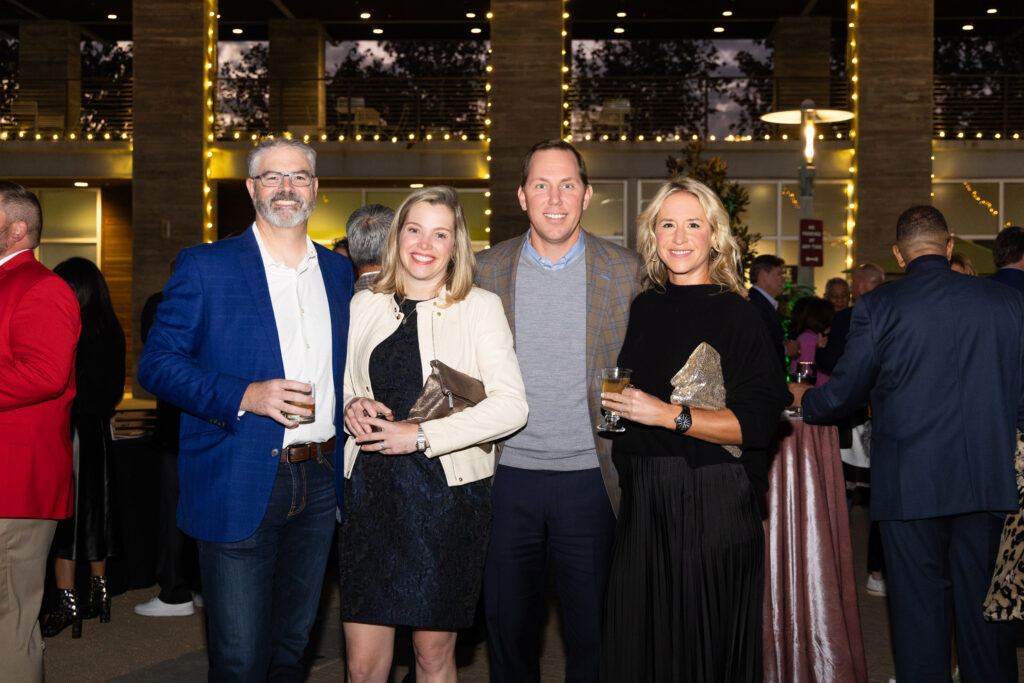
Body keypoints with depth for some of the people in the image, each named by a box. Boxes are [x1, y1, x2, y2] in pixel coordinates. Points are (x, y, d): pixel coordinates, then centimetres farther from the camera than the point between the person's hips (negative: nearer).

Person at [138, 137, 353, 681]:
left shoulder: (337, 270, 12)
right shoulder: (204, 267, -3)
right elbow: (157, 364, -8)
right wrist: (243, 396, -20)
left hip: (318, 482, 5)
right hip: (237, 487, -4)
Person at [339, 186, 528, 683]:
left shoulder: (480, 307, -1)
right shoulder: (364, 306, 9)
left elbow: (511, 404, -11)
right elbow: (339, 387, 19)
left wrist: (422, 436, -15)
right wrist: (351, 408, -5)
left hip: (448, 493, -2)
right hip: (371, 489, 2)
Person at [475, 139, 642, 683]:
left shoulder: (625, 271, 0)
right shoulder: (487, 269, 4)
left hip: (591, 478, -1)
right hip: (509, 476, 1)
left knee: (592, 632, 9)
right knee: (508, 627, 12)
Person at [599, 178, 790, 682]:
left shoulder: (739, 318, -7)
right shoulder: (641, 310, 10)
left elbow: (758, 424, -15)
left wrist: (669, 415, -19)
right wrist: (610, 405, 6)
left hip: (713, 504, -5)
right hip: (643, 502, 5)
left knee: (706, 642, 3)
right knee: (640, 640, 11)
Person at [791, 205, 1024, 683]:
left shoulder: (878, 307, -7)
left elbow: (843, 393, -1)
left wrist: (804, 399, 20)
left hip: (910, 483, -3)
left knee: (919, 609, 6)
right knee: (984, 605, 12)